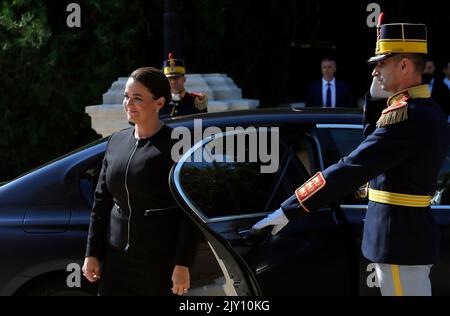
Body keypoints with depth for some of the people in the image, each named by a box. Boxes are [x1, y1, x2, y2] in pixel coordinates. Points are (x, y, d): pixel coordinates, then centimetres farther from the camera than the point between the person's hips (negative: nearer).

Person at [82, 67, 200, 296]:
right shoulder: (117, 141, 9)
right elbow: (101, 201, 14)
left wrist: (182, 264, -15)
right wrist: (92, 253, 10)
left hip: (162, 261, -5)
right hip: (118, 257, 5)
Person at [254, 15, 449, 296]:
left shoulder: (406, 116, -20)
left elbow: (349, 171, -25)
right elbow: (374, 142, 23)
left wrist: (288, 211, -24)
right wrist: (375, 99, 7)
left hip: (399, 241, -10)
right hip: (416, 232, 10)